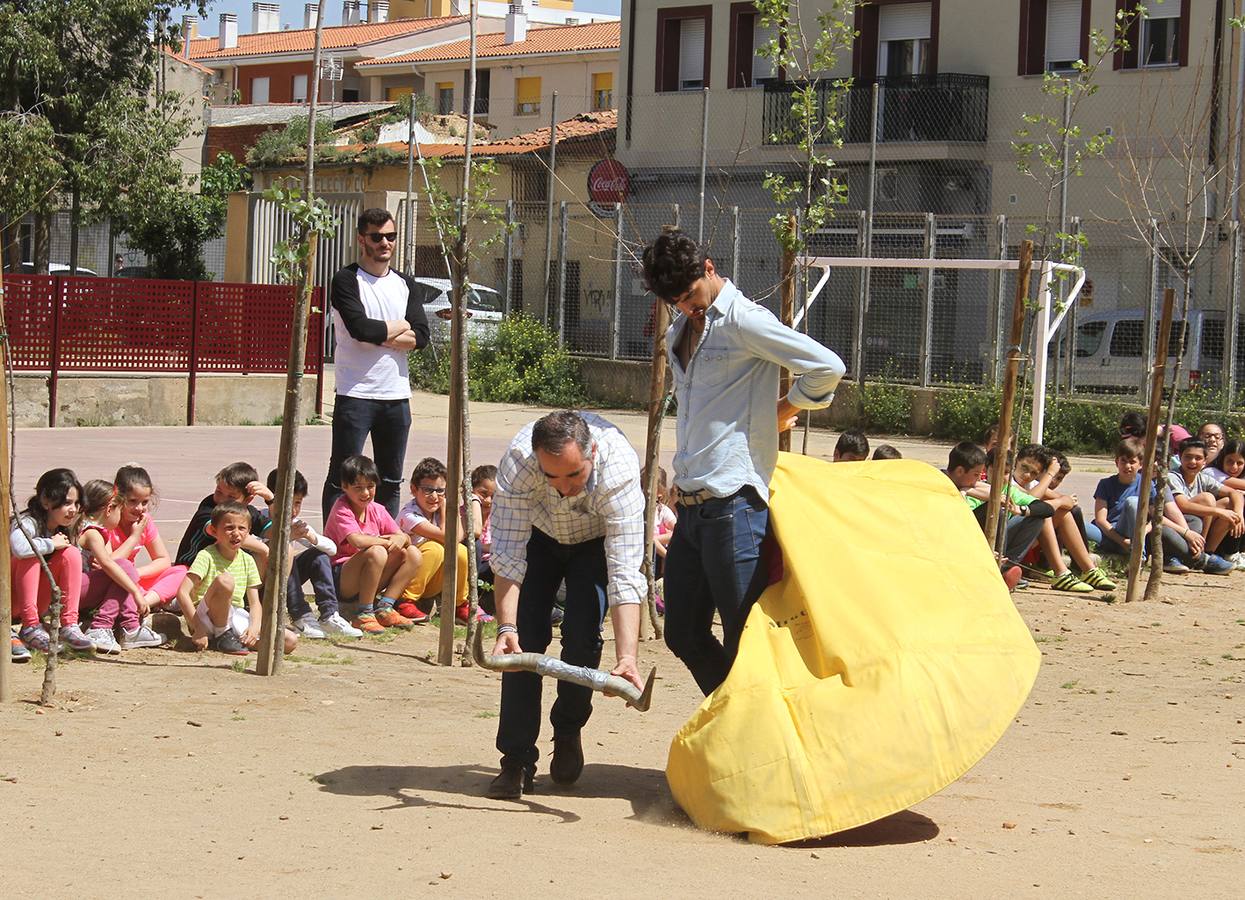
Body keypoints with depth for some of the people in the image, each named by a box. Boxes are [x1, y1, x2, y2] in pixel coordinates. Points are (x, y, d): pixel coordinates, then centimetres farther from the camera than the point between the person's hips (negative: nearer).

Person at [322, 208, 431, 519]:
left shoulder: (406, 284, 13)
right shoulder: (346, 281, -3)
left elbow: (421, 337, 1)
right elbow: (360, 327, -18)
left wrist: (379, 335, -12)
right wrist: (401, 327, -3)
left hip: (397, 395, 5)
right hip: (355, 394, -5)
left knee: (390, 481, 10)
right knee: (342, 477, -4)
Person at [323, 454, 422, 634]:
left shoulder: (377, 510, 9)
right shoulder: (341, 510, -13)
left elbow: (404, 536, 5)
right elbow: (357, 540, -30)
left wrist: (400, 539, -20)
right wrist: (387, 541, -17)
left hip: (368, 582, 7)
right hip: (339, 579, -7)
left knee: (412, 554, -4)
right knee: (377, 553, -34)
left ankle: (384, 608, -9)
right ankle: (364, 615, -24)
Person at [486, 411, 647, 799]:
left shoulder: (619, 468, -41)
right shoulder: (517, 461, -38)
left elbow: (625, 573, -43)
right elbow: (507, 555, -34)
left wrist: (626, 658, -52)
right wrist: (506, 628, -46)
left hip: (597, 540, -1)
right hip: (540, 535, 1)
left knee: (582, 636, -17)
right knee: (524, 637, -13)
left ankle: (568, 731, 8)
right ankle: (517, 759, -6)